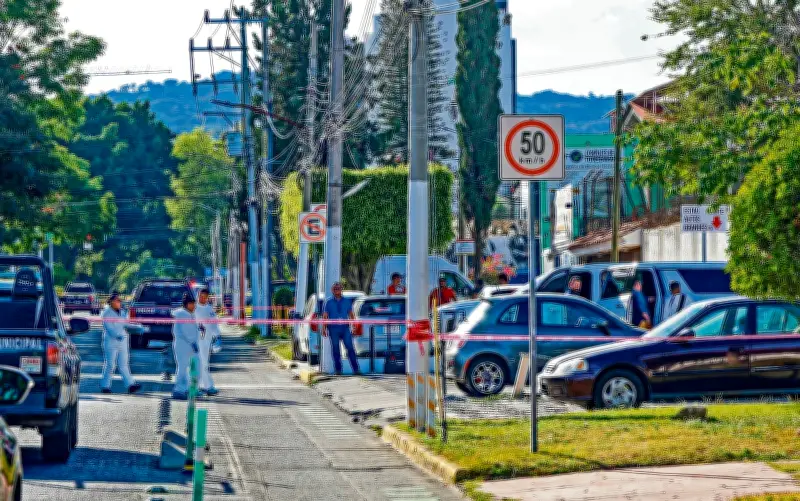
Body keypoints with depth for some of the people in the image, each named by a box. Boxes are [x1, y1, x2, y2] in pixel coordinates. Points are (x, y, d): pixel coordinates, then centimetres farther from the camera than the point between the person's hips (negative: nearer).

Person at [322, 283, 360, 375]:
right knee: (336, 349, -1)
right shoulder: (329, 302, 7)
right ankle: (338, 370, 5)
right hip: (333, 328, -1)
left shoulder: (347, 301, 12)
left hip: (345, 327, 1)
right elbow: (325, 316, 5)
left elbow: (351, 315, 13)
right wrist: (324, 329, -4)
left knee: (350, 348, -8)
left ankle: (356, 369, -9)